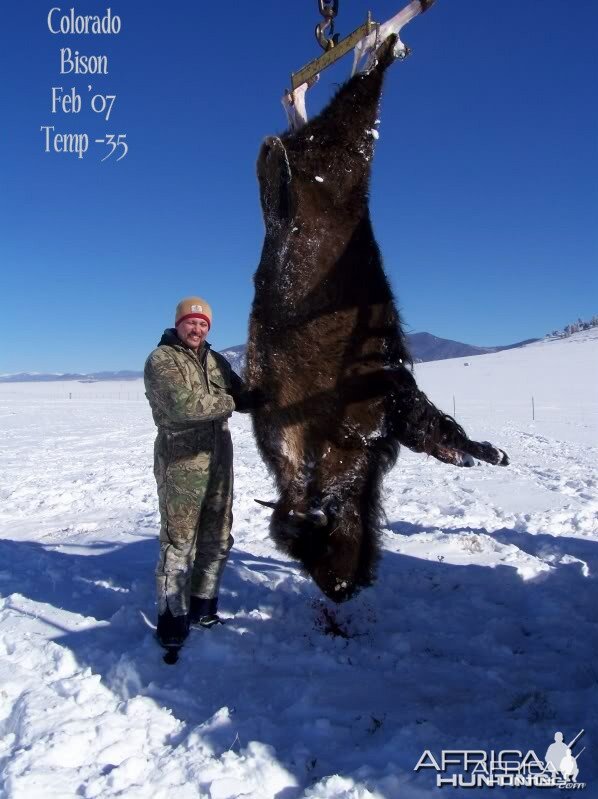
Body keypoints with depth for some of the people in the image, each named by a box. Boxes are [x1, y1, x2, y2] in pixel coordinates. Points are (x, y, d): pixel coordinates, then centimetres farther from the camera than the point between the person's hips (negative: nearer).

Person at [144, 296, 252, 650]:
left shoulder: (215, 361, 14)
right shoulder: (161, 360, -8)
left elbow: (242, 396, 14)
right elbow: (184, 405, -22)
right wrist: (227, 402, -11)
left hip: (219, 460, 7)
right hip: (181, 462, -7)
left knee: (217, 539, 15)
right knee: (179, 542, -1)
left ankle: (202, 605, 31)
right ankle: (173, 616, 13)